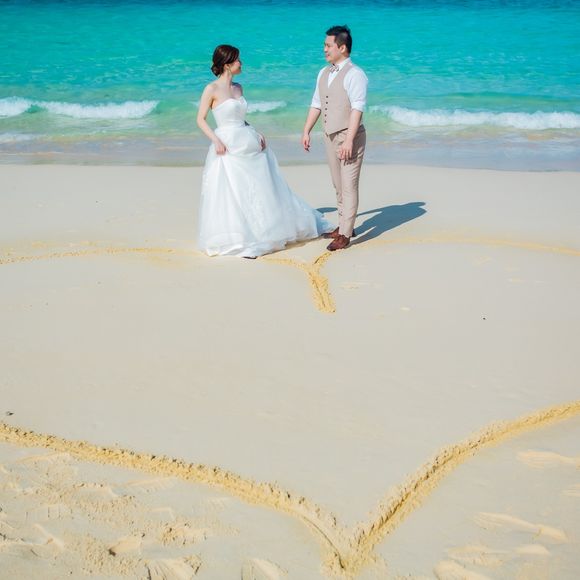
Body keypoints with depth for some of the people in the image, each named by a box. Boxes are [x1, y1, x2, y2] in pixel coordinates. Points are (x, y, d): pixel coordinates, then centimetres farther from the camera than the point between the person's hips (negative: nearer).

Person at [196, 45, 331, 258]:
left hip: (249, 143, 7)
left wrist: (256, 133, 4)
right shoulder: (212, 89, -8)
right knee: (231, 194, -2)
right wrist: (216, 140, -17)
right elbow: (201, 119, -6)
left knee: (263, 189, 12)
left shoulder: (238, 88, 11)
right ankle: (236, 241, 9)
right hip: (228, 147, -7)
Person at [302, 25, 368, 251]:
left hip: (349, 135, -8)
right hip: (330, 135, 8)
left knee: (349, 185, -5)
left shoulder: (354, 74, -14)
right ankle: (344, 226, 26)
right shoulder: (324, 73, 12)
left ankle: (345, 234, -3)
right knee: (338, 184, 15)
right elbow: (316, 104, 16)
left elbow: (357, 109, -20)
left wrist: (349, 140, -26)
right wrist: (306, 131, 12)